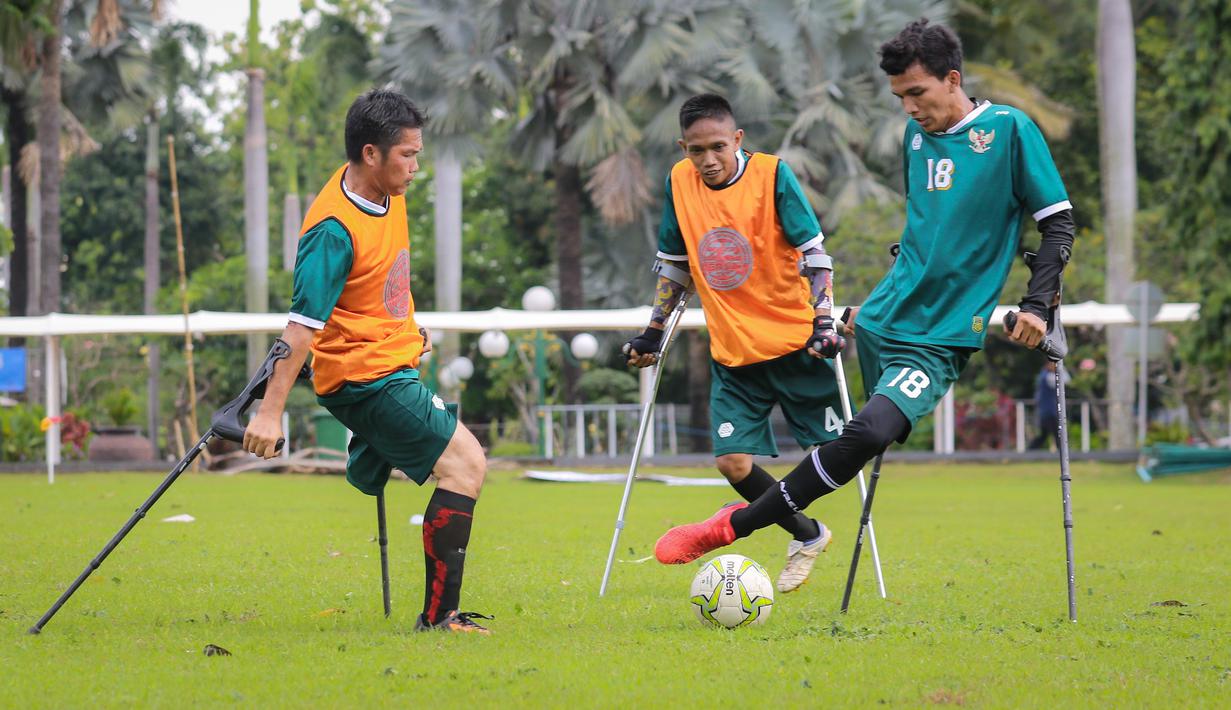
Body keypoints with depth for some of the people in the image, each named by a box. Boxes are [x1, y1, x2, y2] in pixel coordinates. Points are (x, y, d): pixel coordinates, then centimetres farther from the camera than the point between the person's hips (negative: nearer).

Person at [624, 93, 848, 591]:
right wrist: (654, 331, 15)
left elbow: (814, 252, -10)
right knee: (732, 461, -6)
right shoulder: (680, 182, 1)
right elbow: (674, 263, 15)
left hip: (793, 341, -3)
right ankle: (807, 536, 15)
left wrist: (824, 322, -17)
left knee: (833, 451, -2)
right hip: (732, 351, 3)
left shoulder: (772, 175, -11)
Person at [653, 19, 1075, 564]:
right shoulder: (917, 135, 13)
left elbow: (1058, 223, -4)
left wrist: (1036, 305, -14)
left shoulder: (1010, 130, -6)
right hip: (882, 325, 8)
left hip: (940, 339, -8)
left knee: (870, 433, -24)